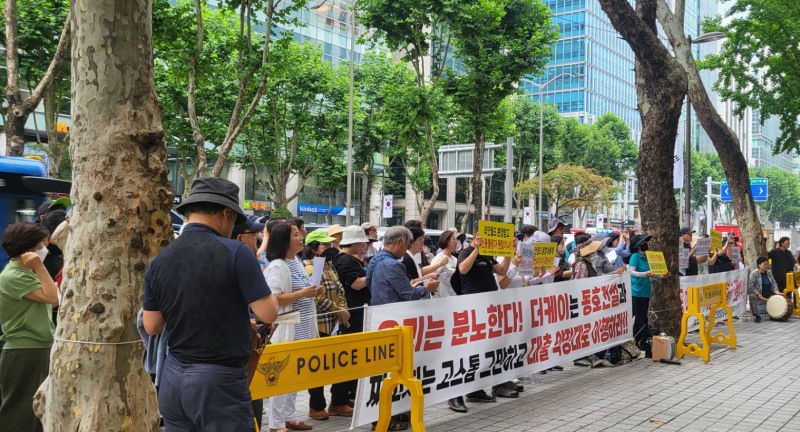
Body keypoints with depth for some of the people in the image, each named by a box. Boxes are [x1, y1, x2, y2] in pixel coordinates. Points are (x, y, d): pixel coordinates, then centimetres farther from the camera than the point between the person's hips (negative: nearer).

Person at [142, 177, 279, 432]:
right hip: (220, 380, -5)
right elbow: (268, 314, -13)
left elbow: (152, 327, 9)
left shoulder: (158, 261, 3)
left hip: (173, 378, 6)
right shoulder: (235, 253, -13)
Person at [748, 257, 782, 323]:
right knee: (752, 296, -35)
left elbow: (774, 283, 12)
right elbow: (750, 286, -17)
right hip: (758, 295, -6)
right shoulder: (754, 273, -10)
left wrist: (776, 291, -8)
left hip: (769, 295, 6)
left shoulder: (769, 272, 10)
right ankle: (757, 315, -26)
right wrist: (758, 294, -24)